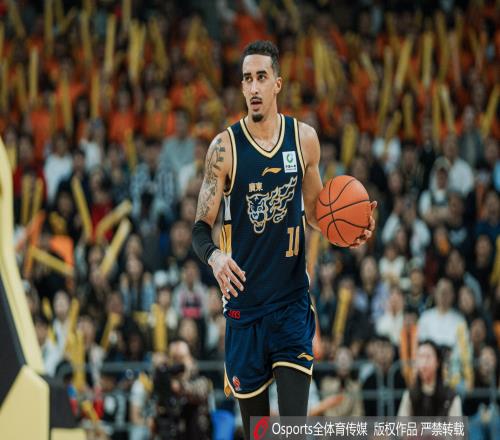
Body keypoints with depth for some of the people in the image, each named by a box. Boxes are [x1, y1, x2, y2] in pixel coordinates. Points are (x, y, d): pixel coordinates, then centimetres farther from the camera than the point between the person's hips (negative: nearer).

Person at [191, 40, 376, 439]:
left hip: (293, 301, 1)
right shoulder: (225, 147, -6)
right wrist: (213, 255, -29)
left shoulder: (304, 138, 2)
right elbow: (202, 227, -7)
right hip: (244, 300, -1)